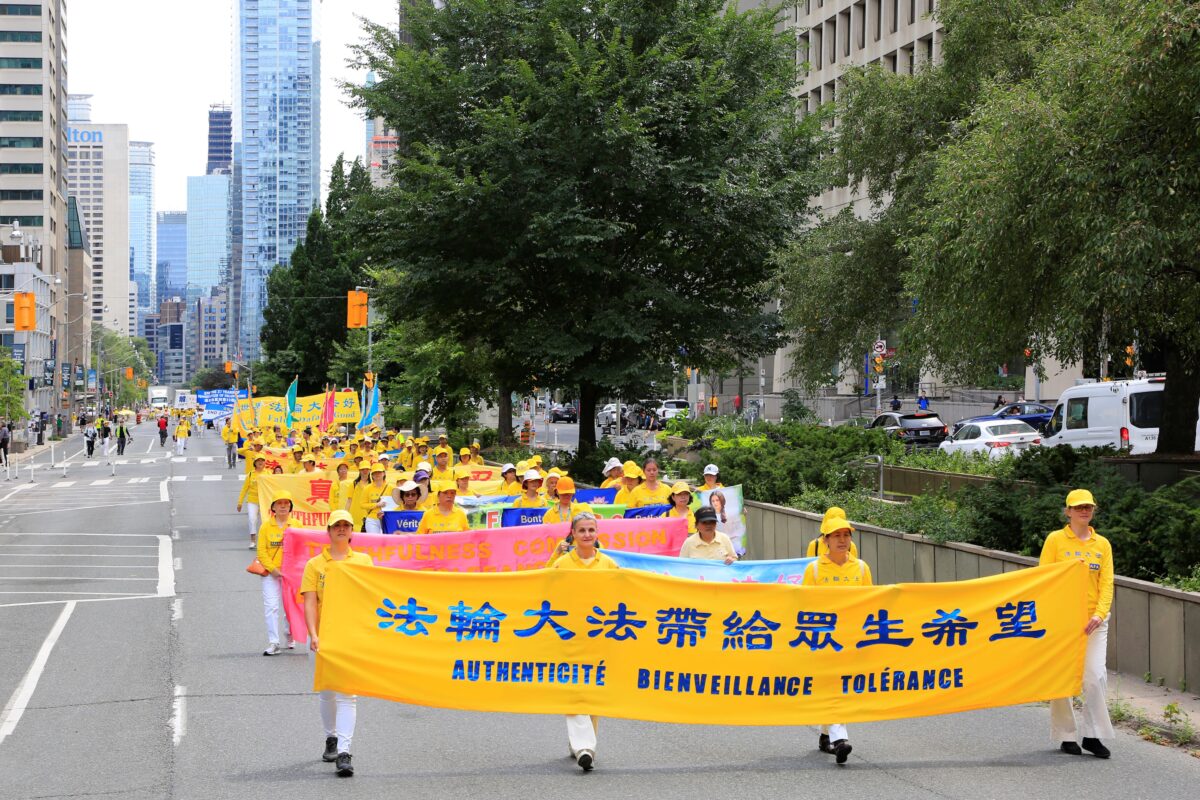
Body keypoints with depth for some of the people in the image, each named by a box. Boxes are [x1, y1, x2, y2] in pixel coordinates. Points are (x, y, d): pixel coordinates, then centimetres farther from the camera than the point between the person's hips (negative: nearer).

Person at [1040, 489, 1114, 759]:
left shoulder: (1102, 544, 8)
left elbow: (1106, 583, 2)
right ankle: (1066, 736, 13)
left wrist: (1099, 614, -13)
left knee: (1096, 676, -8)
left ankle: (1092, 735, 0)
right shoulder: (1055, 540, 0)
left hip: (1093, 621, 2)